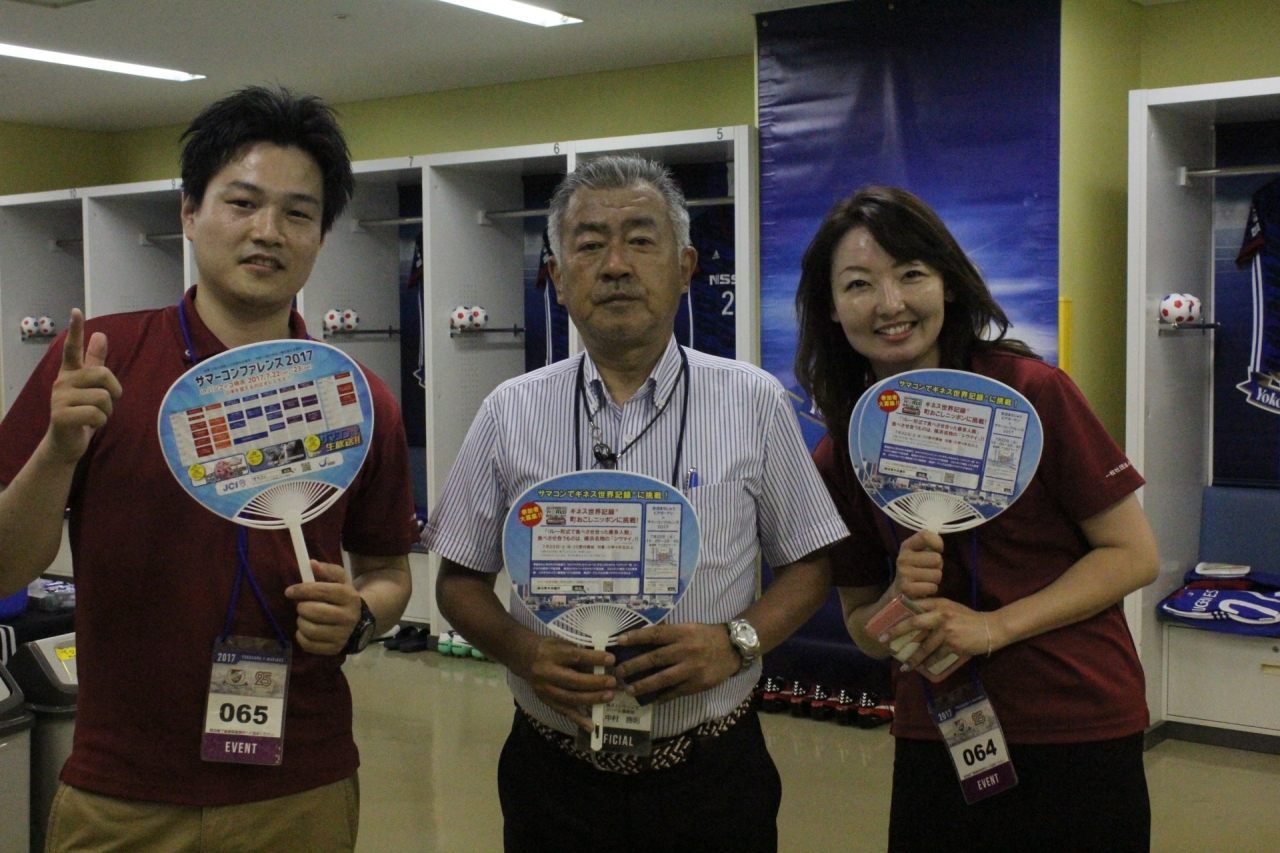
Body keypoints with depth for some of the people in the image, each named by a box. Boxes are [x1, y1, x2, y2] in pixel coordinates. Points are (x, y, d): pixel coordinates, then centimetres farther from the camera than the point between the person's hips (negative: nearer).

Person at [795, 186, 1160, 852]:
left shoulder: (1031, 392, -12)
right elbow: (864, 630, 7)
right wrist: (903, 594, -15)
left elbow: (1134, 554, -8)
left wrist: (993, 626, -18)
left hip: (1080, 737, -3)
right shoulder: (838, 457, 0)